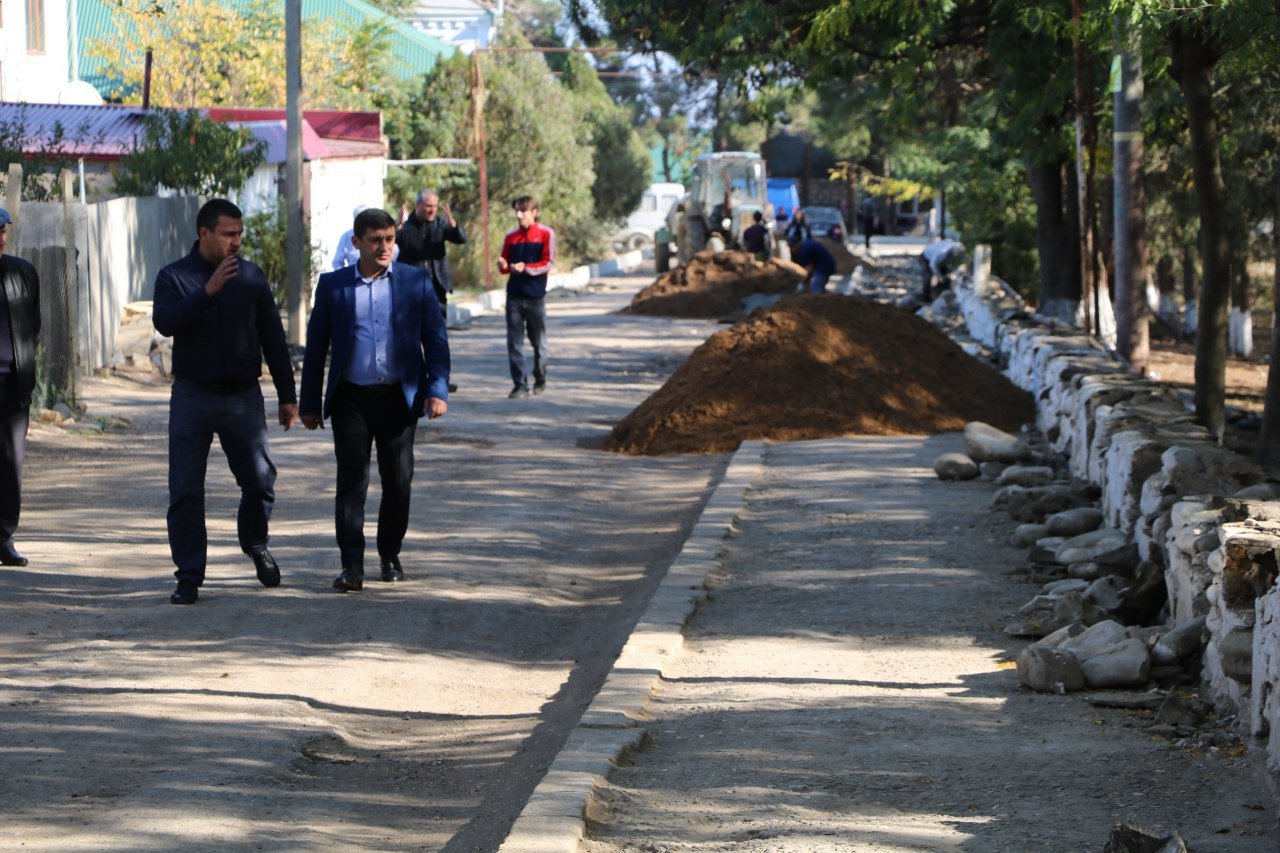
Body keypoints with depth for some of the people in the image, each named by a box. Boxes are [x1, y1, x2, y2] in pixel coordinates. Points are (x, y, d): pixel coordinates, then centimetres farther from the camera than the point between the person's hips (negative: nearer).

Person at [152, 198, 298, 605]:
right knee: (185, 491, -3)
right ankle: (189, 576, 4)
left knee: (260, 481, 2)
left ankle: (255, 545, 30)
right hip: (192, 397, -2)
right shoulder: (174, 277, -1)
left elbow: (273, 338, 10)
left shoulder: (252, 277, 6)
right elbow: (166, 323, -19)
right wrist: (208, 291, -27)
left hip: (243, 397, 2)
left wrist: (287, 395, 7)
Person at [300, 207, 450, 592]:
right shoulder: (332, 285, 5)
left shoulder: (416, 281, 5)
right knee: (352, 483, -6)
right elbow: (316, 347, 8)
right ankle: (352, 567, -5)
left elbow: (435, 339, 5)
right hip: (351, 399, -1)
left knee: (399, 482, 6)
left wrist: (438, 389, -6)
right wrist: (310, 403, 5)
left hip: (399, 398, 1)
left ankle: (390, 554, 25)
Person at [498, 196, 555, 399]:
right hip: (514, 296, 2)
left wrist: (525, 268, -21)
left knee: (539, 342, 9)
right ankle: (520, 384, -2)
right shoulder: (510, 237, 8)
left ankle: (540, 379, 25)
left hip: (535, 296, -2)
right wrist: (503, 266, -11)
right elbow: (505, 266, 12)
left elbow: (548, 263, -8)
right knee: (514, 343, -4)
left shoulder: (546, 234, -2)